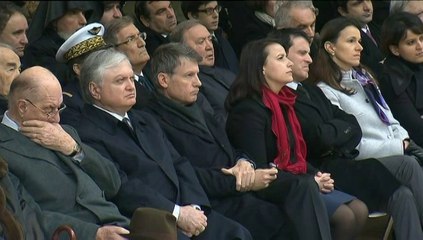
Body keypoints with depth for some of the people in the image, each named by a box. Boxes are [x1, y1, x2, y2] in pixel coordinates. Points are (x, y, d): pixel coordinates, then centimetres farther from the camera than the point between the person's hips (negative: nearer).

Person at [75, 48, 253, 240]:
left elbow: (179, 164, 17)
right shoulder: (88, 136, -5)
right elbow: (122, 187, -14)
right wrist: (177, 213, -15)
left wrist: (193, 207, -2)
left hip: (184, 210, 8)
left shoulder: (146, 122, 24)